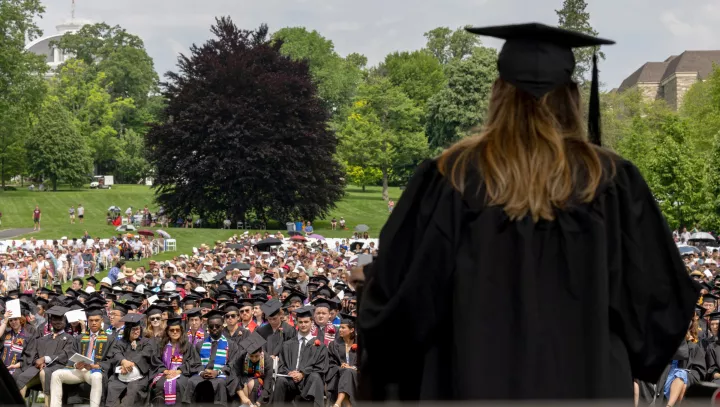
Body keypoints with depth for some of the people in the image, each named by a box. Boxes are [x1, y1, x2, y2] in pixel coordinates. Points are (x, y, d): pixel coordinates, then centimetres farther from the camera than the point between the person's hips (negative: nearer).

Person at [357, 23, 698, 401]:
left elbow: (397, 294, -2)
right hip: (586, 387, 1)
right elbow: (661, 297, 4)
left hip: (473, 386, 0)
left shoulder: (452, 177, -6)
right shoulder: (611, 180, -2)